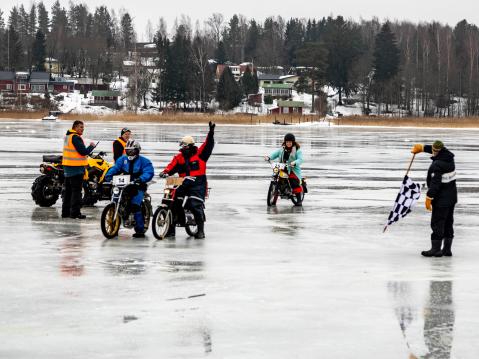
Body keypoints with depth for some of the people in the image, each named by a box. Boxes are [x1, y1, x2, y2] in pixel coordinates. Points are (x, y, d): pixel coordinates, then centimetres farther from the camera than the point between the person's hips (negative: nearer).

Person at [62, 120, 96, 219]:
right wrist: (91, 146, -4)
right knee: (76, 191, -6)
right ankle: (75, 212, -7)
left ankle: (65, 212, 19)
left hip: (67, 167, 10)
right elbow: (84, 151, -21)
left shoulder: (67, 136, 14)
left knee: (68, 190, 14)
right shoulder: (76, 138, -17)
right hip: (76, 168, -10)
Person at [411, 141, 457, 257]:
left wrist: (429, 197, -19)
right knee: (448, 223, 14)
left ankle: (436, 249, 2)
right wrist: (423, 147, 33)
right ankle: (447, 249, 19)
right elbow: (437, 149, 24)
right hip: (452, 196, 9)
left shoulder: (437, 165, -24)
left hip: (441, 199, -9)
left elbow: (435, 183, -25)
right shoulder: (448, 156, 4)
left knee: (437, 223, -2)